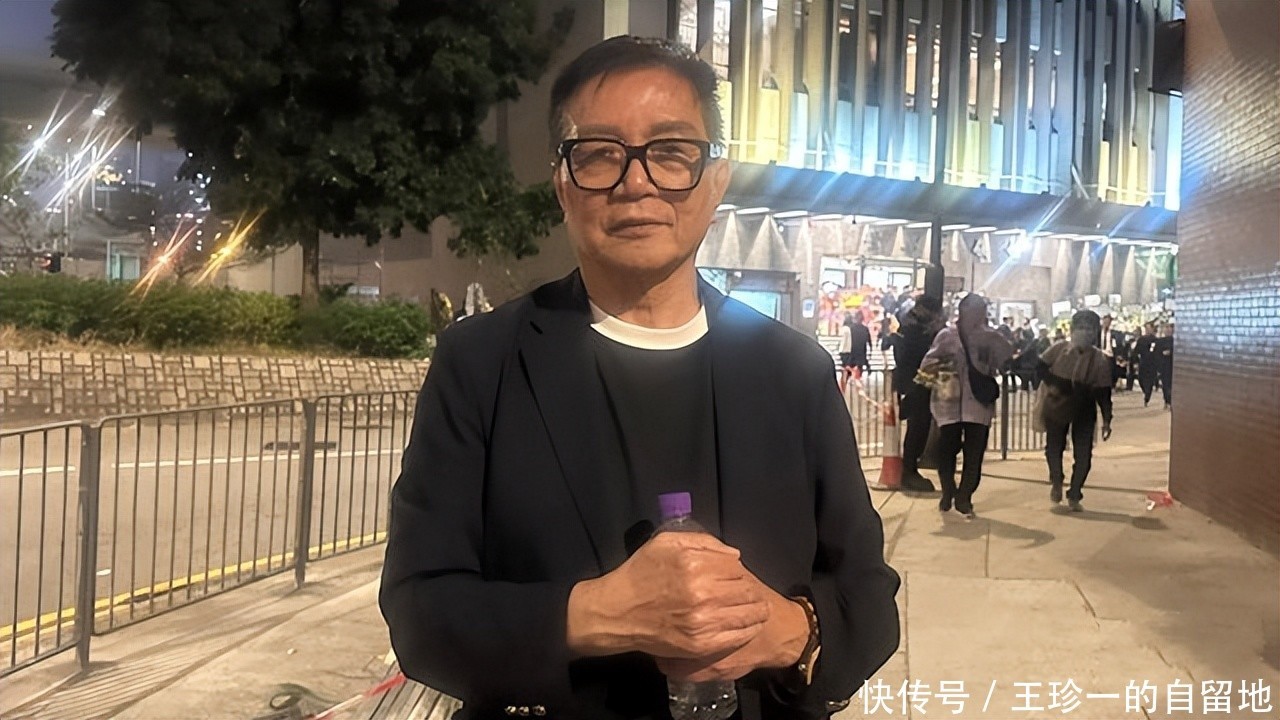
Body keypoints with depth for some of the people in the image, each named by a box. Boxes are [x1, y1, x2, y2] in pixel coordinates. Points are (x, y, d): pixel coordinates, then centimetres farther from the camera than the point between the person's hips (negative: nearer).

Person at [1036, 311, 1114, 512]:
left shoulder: (1100, 359, -10)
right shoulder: (1059, 349, -7)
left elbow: (1104, 393, -11)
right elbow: (1040, 367, 2)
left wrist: (1106, 420, -15)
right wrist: (1051, 384, -15)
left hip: (1084, 412, -1)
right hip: (1056, 408, 1)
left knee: (1083, 455, -2)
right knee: (1054, 447, 14)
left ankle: (1074, 496, 12)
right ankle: (1056, 481, 39)